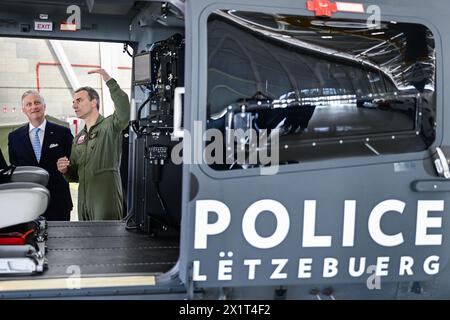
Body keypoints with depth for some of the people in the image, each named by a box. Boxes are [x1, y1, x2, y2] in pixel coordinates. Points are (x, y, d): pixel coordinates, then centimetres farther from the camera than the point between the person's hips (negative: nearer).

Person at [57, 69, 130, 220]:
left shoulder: (109, 126, -2)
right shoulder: (78, 138, 20)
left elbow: (124, 111, -26)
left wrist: (109, 80, -24)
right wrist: (65, 170, 2)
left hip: (106, 201, -7)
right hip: (84, 202, 7)